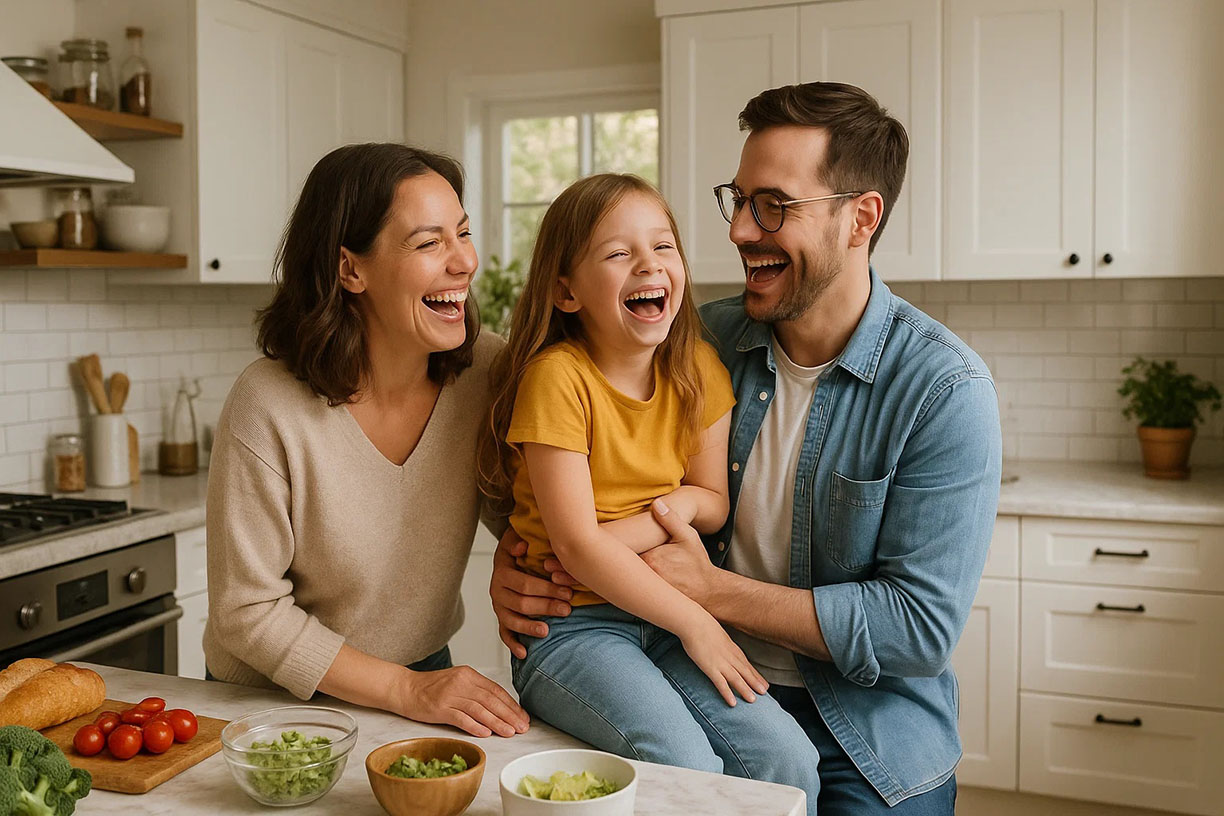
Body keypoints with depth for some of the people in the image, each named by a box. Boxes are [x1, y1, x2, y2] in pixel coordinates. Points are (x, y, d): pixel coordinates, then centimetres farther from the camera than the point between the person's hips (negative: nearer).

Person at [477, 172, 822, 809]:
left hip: (662, 614, 5)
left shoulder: (699, 369, 4)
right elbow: (577, 546, -16)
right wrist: (693, 621, -14)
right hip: (568, 626, -5)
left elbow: (714, 503, 11)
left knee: (788, 762, -13)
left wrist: (680, 503, -12)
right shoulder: (558, 377, -14)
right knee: (686, 766, -27)